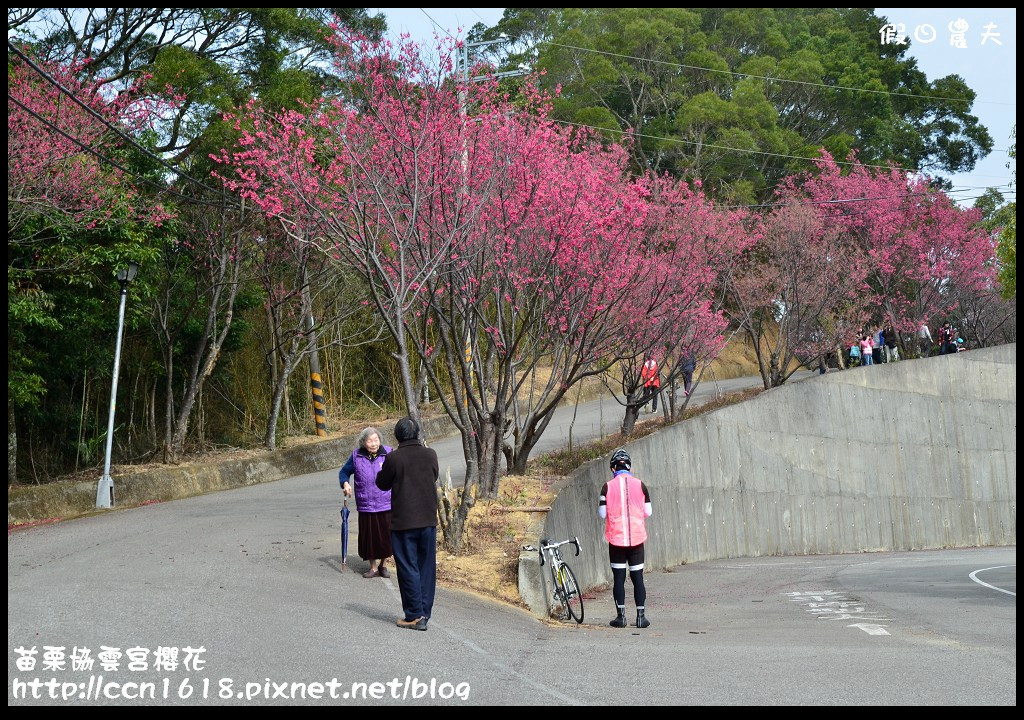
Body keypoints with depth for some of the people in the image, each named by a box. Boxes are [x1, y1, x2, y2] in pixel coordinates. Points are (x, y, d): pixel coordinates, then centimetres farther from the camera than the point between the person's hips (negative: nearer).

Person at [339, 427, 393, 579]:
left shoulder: (388, 453, -2)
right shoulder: (356, 456, 1)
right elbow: (344, 472, 13)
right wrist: (345, 483, -8)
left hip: (386, 505, -1)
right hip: (365, 506, 1)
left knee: (386, 537, 5)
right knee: (368, 537, 5)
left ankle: (382, 565, 26)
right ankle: (373, 567, 21)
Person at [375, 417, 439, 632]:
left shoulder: (394, 458, -12)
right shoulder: (430, 455, 0)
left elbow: (382, 483, 2)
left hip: (403, 522, -4)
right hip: (428, 520, 4)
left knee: (408, 568, 3)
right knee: (427, 567, 11)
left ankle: (414, 615, 3)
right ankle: (424, 613, 14)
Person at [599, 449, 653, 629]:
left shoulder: (607, 487, -5)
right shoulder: (639, 485, -1)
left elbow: (602, 514, -4)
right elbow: (648, 512, 2)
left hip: (616, 539, -1)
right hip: (637, 538, 1)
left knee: (618, 577, 6)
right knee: (637, 577, 8)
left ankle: (621, 616, 5)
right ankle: (641, 616, 8)